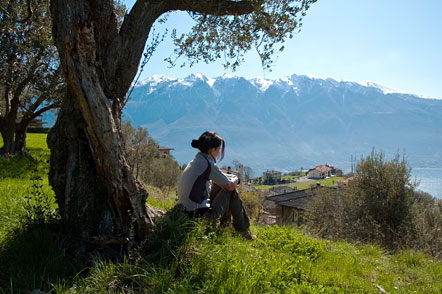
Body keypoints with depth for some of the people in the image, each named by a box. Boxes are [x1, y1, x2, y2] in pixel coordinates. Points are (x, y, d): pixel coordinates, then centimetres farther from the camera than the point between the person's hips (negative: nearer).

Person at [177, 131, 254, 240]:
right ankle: (243, 230, 18)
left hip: (187, 214, 9)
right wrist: (234, 180, 17)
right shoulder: (207, 164, -15)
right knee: (231, 191, 5)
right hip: (203, 216, -9)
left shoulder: (194, 162, 12)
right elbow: (229, 186, -4)